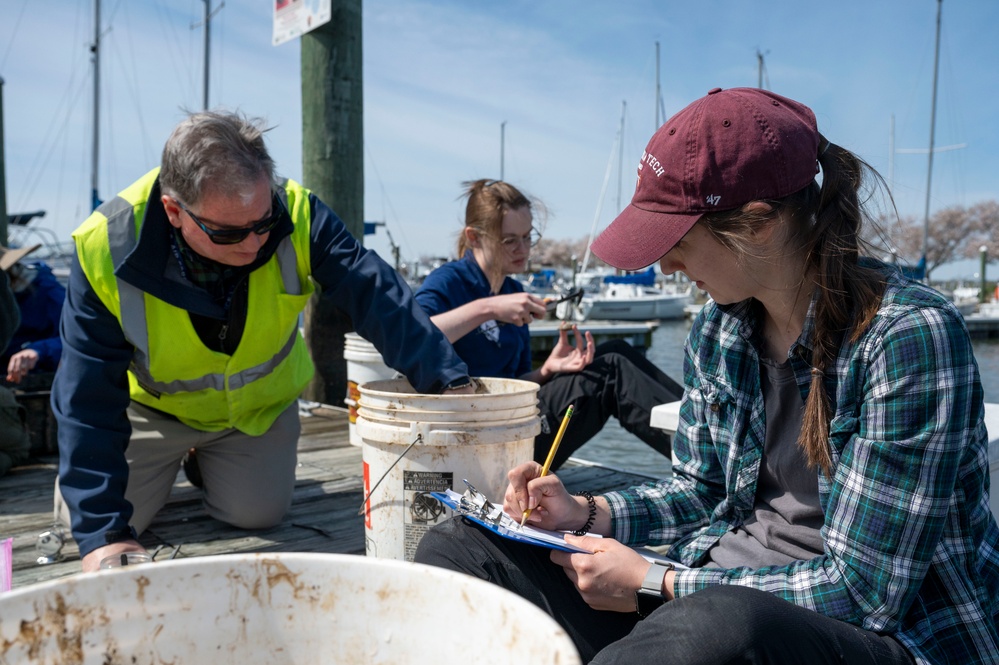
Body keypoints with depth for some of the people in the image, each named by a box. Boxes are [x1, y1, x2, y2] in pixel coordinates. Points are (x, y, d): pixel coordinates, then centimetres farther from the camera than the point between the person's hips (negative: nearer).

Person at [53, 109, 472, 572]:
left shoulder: (297, 217, -30)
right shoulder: (107, 249, -32)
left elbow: (377, 296, -31)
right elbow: (87, 401, -28)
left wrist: (449, 382, -40)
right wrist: (102, 532, -31)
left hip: (259, 403, 1)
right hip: (155, 407, 0)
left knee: (256, 515, -5)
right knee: (89, 516, -4)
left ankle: (208, 462, 29)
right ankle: (170, 461, 29)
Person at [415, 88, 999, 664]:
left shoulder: (909, 336, -19)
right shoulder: (717, 331, 2)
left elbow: (864, 587, -20)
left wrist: (652, 583, -17)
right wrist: (586, 513, -4)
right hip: (708, 592, 6)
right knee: (458, 546, -5)